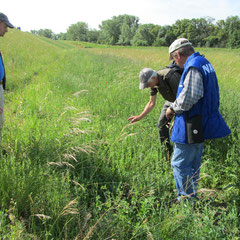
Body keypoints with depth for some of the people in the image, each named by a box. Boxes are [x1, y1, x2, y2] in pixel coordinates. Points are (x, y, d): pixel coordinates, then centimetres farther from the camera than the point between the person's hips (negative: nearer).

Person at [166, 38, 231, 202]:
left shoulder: (193, 67, -17)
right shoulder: (205, 64, 16)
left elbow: (188, 98, -28)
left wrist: (173, 108, -10)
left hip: (192, 127, -11)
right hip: (202, 125, 11)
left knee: (180, 164, -2)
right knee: (193, 165, 19)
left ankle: (188, 199, 7)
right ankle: (191, 197, 32)